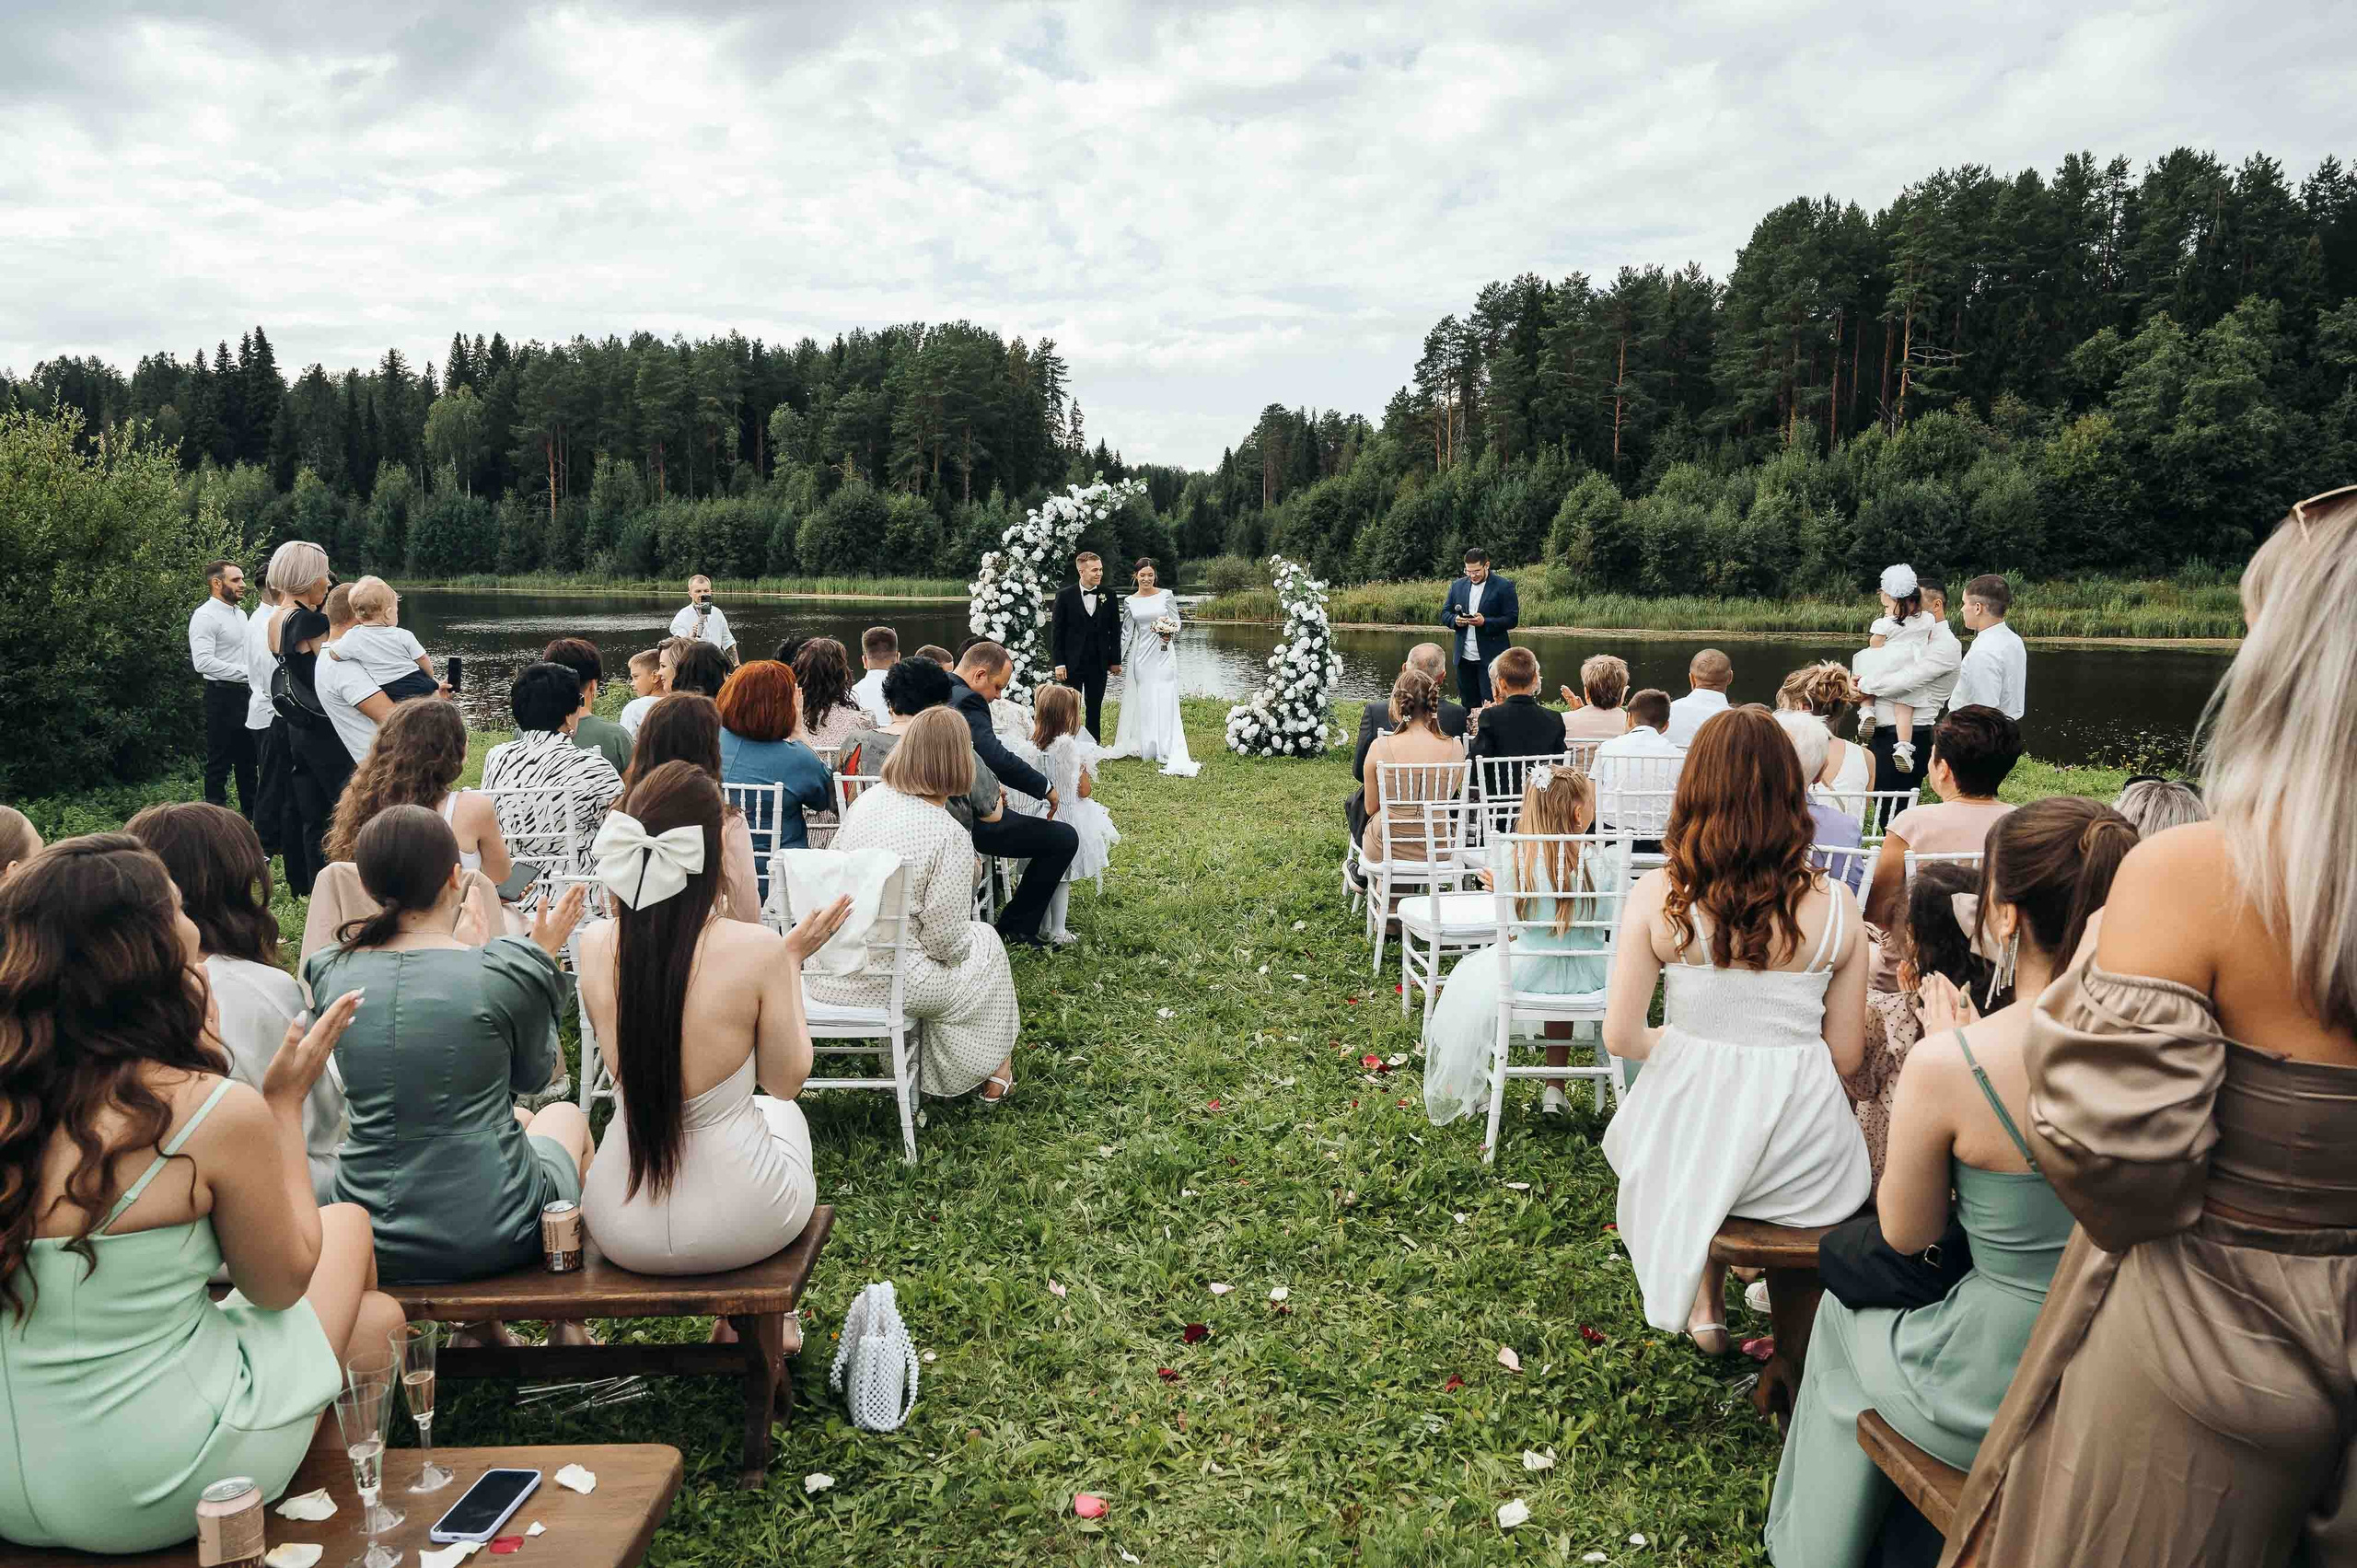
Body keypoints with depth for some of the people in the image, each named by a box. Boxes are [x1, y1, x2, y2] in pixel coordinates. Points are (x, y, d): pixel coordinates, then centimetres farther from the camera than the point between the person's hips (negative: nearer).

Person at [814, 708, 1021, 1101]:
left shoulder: (867, 799, -1)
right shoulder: (950, 836, -20)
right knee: (986, 941, 21)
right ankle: (993, 1074, 34)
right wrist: (968, 941, 6)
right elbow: (945, 942, -17)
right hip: (883, 981, -6)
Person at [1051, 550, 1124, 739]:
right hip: (1072, 663, -2)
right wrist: (1059, 663, -8)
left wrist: (1115, 660, 5)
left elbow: (1115, 630, 7)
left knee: (1095, 710, 9)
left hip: (1098, 663, 2)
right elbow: (1056, 632, -4)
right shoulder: (1065, 596, -5)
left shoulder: (1108, 596, 2)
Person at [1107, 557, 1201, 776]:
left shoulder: (1166, 595, 1)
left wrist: (1170, 633, -17)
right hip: (1141, 655, 2)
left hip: (1163, 653, -2)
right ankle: (1145, 746, 13)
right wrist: (1118, 659, 4)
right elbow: (1127, 632, 8)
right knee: (1143, 701, 4)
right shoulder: (1130, 602, 6)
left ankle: (1169, 750, -5)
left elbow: (1176, 621, 4)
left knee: (1164, 700, -6)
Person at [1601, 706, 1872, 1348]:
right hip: (1807, 1155, 1)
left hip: (1691, 1131, -1)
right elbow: (1845, 1055, -1)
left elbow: (1621, 1038, -8)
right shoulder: (1835, 905, -7)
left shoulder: (1656, 896, -11)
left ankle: (1704, 1302, 42)